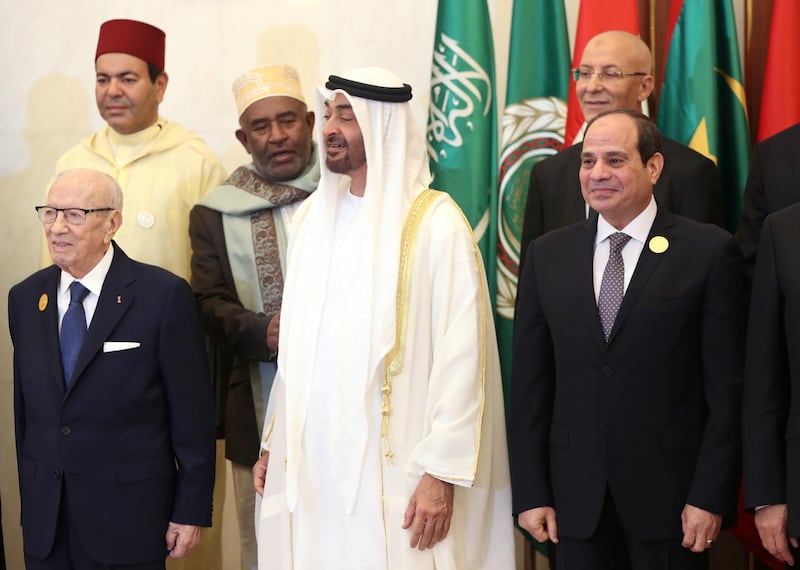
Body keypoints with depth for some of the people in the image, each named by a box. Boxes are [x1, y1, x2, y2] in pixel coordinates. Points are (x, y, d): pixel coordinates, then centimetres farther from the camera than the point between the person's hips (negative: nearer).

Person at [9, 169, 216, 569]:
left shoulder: (163, 295, -9)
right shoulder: (24, 299, 7)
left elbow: (192, 413, -7)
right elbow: (24, 408, 11)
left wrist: (191, 512, -7)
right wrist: (30, 500, 11)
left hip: (129, 517, -4)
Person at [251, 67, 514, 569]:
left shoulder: (435, 222, -9)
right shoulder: (315, 215, 9)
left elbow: (461, 354, -12)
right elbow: (297, 345, 14)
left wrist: (442, 472, -15)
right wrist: (274, 443, 12)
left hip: (392, 469, -5)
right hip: (309, 464, 5)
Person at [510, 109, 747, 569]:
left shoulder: (710, 251, -4)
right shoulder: (547, 255, 7)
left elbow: (727, 388, -5)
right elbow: (530, 383, 6)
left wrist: (712, 496, -9)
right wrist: (531, 493, 1)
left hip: (669, 494, -3)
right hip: (575, 495, 3)